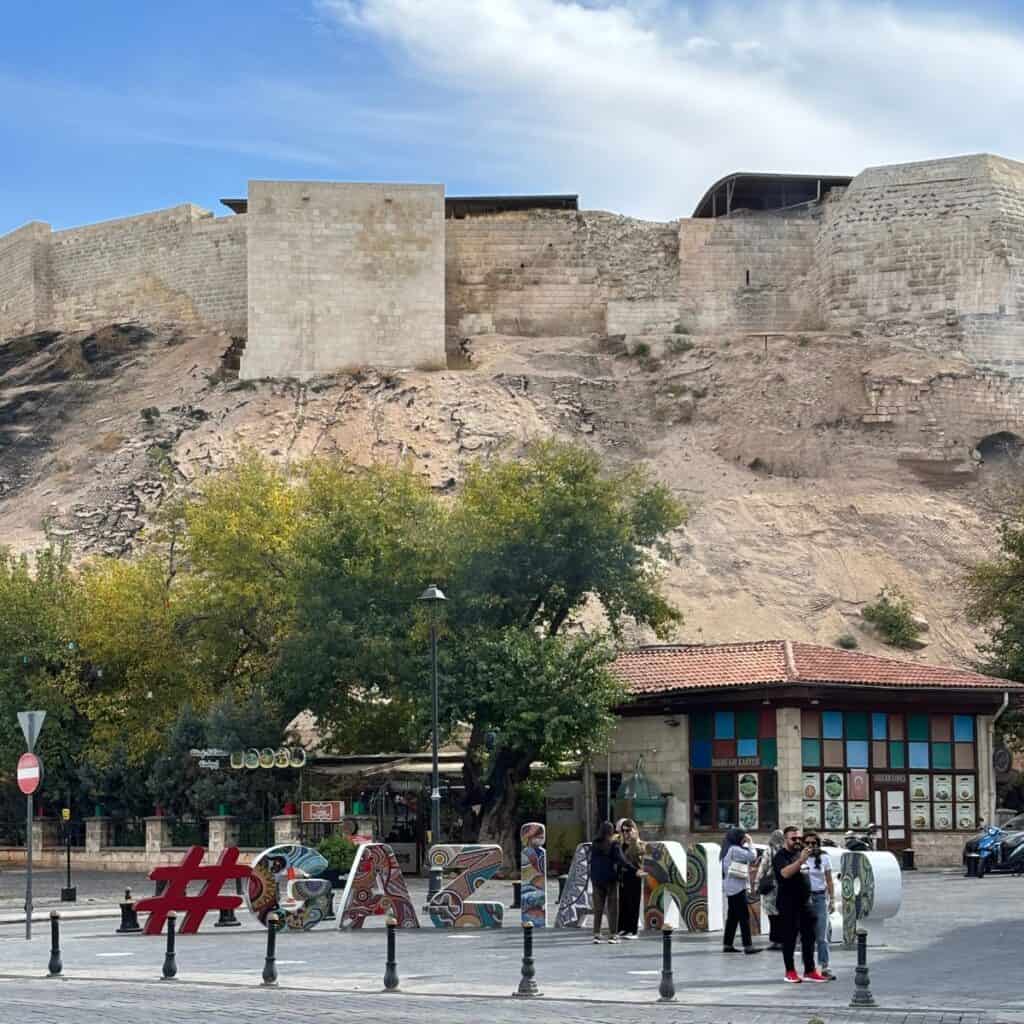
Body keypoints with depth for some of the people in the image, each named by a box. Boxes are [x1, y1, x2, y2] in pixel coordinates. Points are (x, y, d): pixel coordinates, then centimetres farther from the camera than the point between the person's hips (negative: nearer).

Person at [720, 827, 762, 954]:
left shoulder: (729, 849, 17)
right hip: (737, 886, -10)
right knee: (744, 916, -10)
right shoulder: (734, 849, -14)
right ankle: (748, 945, -13)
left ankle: (727, 945, 14)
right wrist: (750, 843, -6)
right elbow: (752, 856, -18)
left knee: (733, 916, 13)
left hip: (731, 888, 10)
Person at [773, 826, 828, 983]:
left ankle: (810, 971, 10)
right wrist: (801, 860, -37)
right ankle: (790, 972, 7)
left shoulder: (801, 853, 14)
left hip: (805, 901, 7)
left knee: (809, 937, 6)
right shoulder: (780, 856, -9)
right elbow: (785, 873, -28)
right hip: (788, 904, -7)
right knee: (789, 938, -1)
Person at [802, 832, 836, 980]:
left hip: (821, 897, 1)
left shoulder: (824, 858, 5)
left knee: (822, 936, -3)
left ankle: (824, 967, -3)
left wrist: (832, 900, 5)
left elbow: (829, 881, 8)